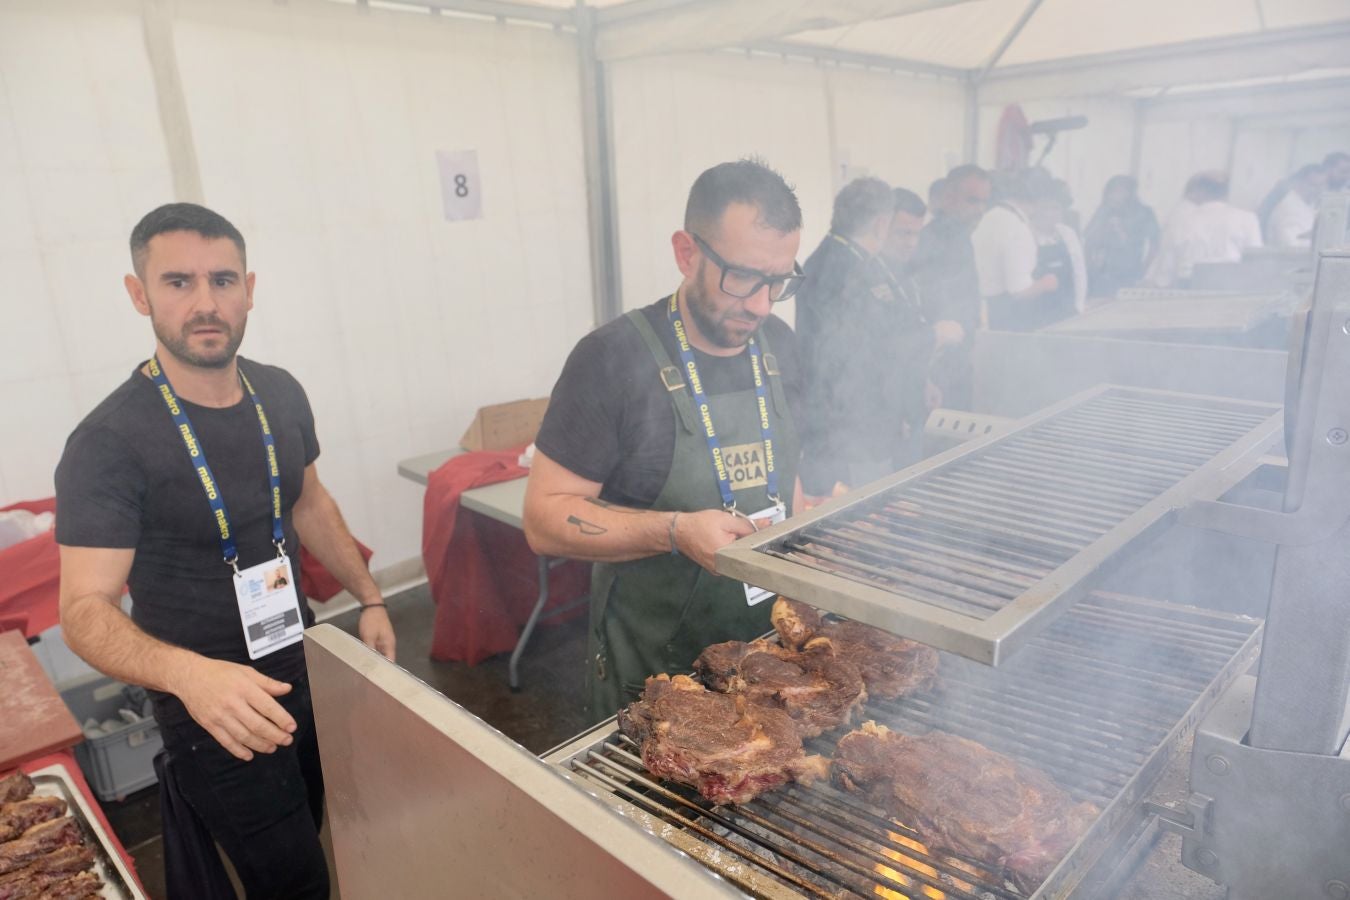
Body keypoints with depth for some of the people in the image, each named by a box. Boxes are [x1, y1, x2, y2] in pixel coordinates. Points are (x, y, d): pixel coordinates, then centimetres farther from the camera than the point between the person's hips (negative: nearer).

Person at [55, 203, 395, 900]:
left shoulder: (280, 395, -2)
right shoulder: (108, 442, -21)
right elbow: (87, 611, -23)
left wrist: (369, 598, 9)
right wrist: (191, 674, -41)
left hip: (306, 667, 6)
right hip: (212, 709, -6)